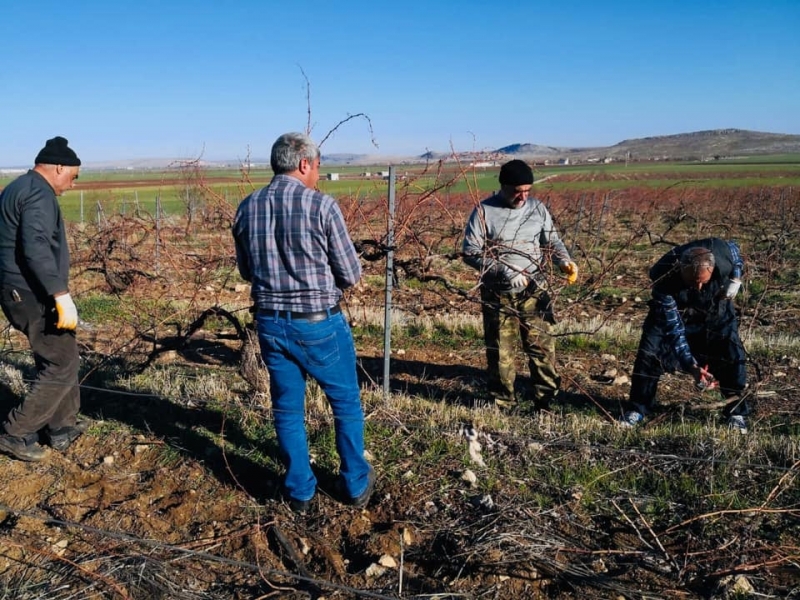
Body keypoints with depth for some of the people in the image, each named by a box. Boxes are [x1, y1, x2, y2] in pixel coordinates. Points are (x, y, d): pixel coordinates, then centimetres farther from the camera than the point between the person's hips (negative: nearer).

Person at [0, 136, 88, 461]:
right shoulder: (39, 194, -15)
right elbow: (36, 249, -29)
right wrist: (62, 295, -31)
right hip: (35, 296, -11)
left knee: (60, 359, 18)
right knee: (61, 367, -3)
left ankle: (62, 429, 26)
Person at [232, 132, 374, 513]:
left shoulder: (247, 208, 0)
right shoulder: (322, 205, -15)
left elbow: (246, 271, 12)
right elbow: (351, 274, -10)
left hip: (270, 322, 4)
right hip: (319, 323, -4)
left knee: (287, 408, 17)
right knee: (346, 402, 16)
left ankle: (300, 492, 27)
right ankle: (355, 485, 28)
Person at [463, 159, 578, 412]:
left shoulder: (537, 208, 4)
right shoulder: (484, 211, -7)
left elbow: (552, 240, 10)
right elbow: (470, 252, -10)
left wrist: (565, 261, -12)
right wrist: (504, 271, -20)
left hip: (534, 291, 2)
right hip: (498, 294, -2)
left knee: (542, 346, 0)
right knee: (500, 351, 8)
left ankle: (543, 399, 16)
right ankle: (503, 404, 24)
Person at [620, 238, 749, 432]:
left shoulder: (723, 253, -35)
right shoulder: (664, 278, -40)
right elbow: (673, 328, -35)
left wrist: (734, 281, -13)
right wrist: (691, 366, -40)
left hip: (715, 308, 2)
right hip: (672, 310, -2)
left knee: (731, 354, -9)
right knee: (650, 352, -13)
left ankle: (737, 411, 11)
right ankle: (637, 408, 2)